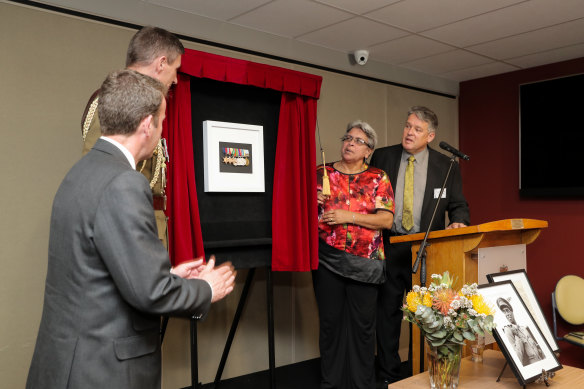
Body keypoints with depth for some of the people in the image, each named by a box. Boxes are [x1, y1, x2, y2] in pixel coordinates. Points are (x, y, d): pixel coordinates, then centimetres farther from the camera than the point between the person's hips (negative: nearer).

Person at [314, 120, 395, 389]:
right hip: (327, 259, 1)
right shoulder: (322, 173, 8)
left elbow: (386, 219, -6)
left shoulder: (378, 178, 4)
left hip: (364, 262, -1)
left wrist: (349, 216, -15)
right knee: (330, 321, 7)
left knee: (363, 324, 5)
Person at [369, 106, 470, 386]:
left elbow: (458, 206, 7)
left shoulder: (446, 166, 4)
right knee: (387, 312, 7)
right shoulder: (382, 157, 5)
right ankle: (388, 377, 21)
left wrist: (459, 222, -14)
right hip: (388, 247, 1)